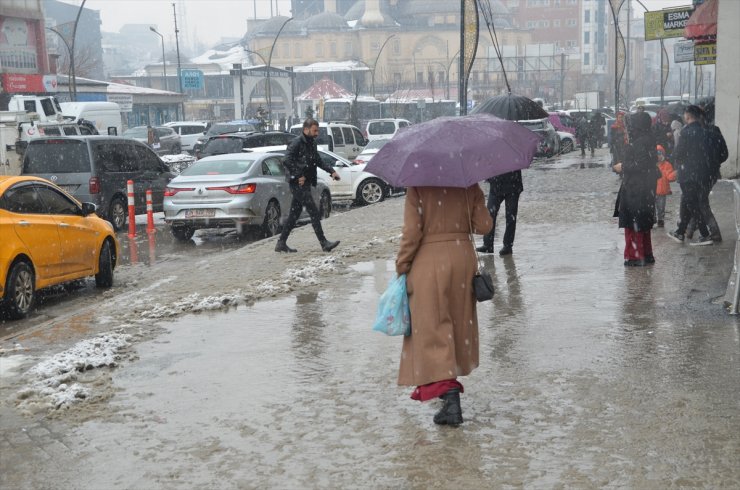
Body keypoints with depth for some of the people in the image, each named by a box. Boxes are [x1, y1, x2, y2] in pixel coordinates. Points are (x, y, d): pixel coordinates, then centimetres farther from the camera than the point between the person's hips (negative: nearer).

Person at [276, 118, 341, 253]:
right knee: (314, 212, -10)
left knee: (295, 214, 11)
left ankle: (281, 243, 17)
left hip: (305, 183, 9)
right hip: (298, 183, -9)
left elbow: (318, 161, 26)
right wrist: (298, 176, -21)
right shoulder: (297, 143, -13)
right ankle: (324, 243, -9)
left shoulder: (312, 143, 15)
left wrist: (331, 171, 16)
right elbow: (287, 161, -21)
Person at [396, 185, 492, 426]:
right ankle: (450, 386, 33)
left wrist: (402, 266, -3)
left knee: (433, 328, -2)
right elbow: (484, 226, -1)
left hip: (429, 263, -4)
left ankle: (452, 401, -13)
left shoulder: (417, 189, -11)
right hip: (463, 259, 4)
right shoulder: (469, 187, -1)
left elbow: (412, 232, -14)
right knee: (459, 322, 19)